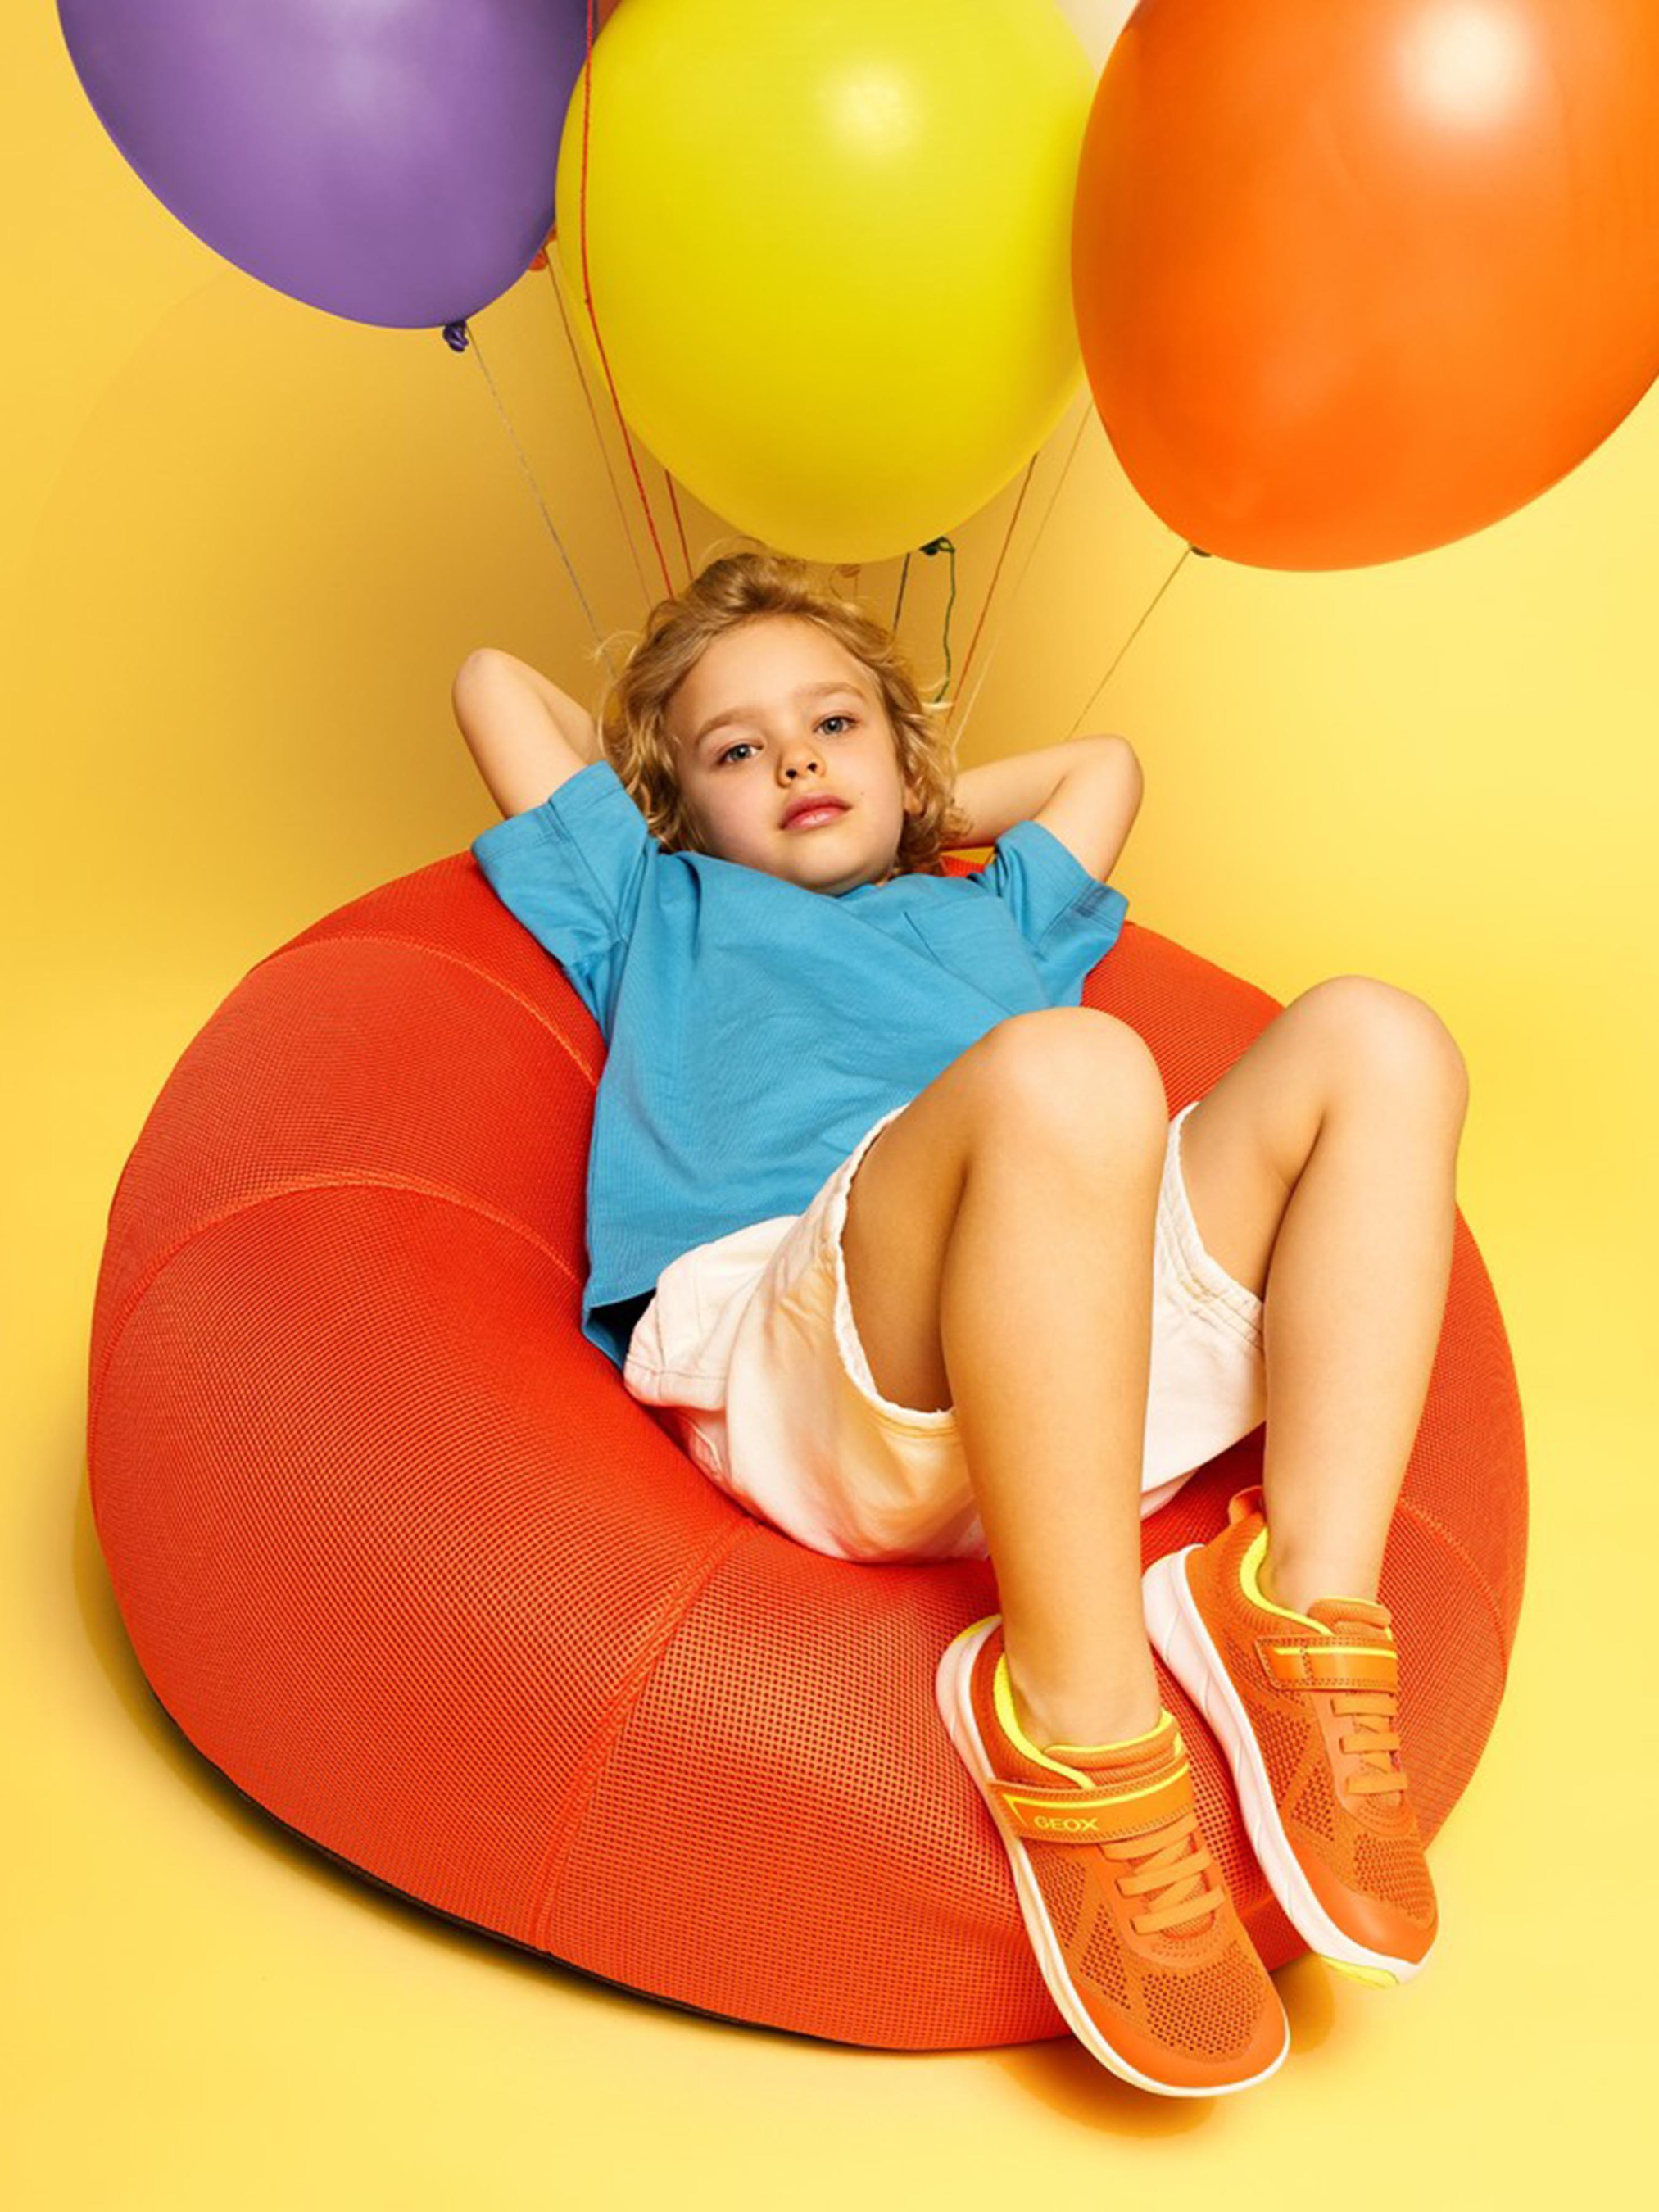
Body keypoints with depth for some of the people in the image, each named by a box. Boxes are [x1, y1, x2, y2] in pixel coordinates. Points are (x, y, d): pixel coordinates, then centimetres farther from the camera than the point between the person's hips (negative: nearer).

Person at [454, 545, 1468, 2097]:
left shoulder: (984, 913, 43)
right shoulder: (663, 912, 34)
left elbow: (1103, 762, 59)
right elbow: (493, 678, 40)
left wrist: (925, 814, 55)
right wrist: (624, 792, 50)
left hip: (1109, 1347, 5)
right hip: (795, 1336, -5)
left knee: (1372, 1041, -11)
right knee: (1064, 1067, -34)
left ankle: (1304, 1593, -22)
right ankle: (1074, 1712, -32)